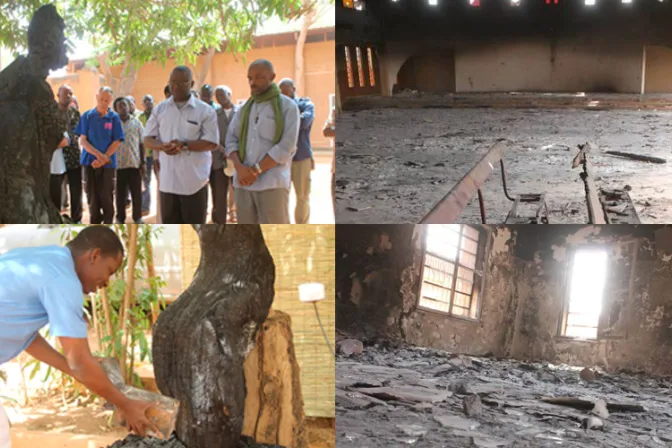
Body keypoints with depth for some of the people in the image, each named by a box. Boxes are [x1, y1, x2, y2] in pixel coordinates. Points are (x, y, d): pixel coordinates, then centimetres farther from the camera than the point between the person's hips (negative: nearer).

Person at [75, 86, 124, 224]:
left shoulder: (114, 118, 0)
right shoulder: (87, 116, 2)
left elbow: (116, 142, -2)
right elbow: (82, 140, -1)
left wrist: (103, 159, -13)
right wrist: (98, 154, -17)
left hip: (108, 163, -1)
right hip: (90, 161, 1)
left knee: (106, 197, 1)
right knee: (92, 197, 5)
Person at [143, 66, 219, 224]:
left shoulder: (205, 110, -2)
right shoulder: (160, 109, 9)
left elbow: (212, 142, -8)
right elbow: (148, 140, 8)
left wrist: (184, 145, -22)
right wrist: (163, 146, -16)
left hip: (195, 180, -3)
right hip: (167, 179, 3)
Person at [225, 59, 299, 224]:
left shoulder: (288, 106, 1)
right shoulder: (244, 108, 17)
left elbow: (286, 147, -8)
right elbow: (231, 140, 11)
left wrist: (256, 170, -11)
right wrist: (239, 167, -9)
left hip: (272, 183, -5)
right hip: (243, 182, 5)